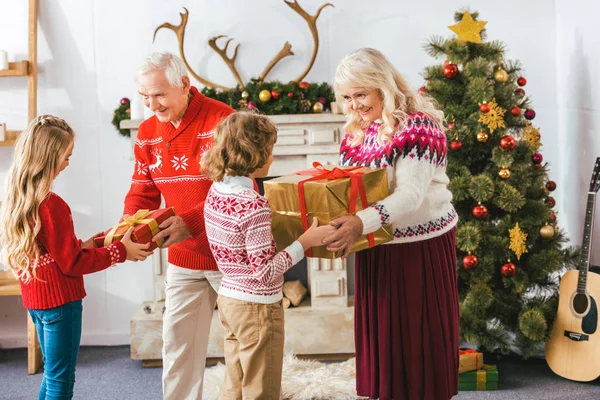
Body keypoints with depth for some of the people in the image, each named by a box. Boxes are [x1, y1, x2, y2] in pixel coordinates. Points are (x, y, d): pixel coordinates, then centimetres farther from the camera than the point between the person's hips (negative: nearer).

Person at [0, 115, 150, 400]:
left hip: (34, 299, 9)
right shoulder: (51, 205, -23)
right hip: (59, 300, -9)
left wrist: (83, 245, 10)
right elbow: (72, 263, -17)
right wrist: (121, 251, -10)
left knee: (52, 374, 20)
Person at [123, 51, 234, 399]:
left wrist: (191, 222, -32)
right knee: (178, 346, 9)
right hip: (183, 262, 5)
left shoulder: (223, 120, -18)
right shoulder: (148, 132, 3)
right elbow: (143, 191, 7)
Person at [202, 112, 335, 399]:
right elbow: (266, 271, -23)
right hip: (257, 308, -8)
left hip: (229, 299, 8)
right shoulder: (253, 206, -25)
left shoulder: (216, 192, 1)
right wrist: (305, 241, -19)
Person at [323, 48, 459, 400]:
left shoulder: (417, 125, -17)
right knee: (380, 333, 12)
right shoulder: (358, 130, 7)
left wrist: (362, 223, -39)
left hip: (420, 246, -7)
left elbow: (412, 194, -27)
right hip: (375, 247, 7)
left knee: (420, 336, 3)